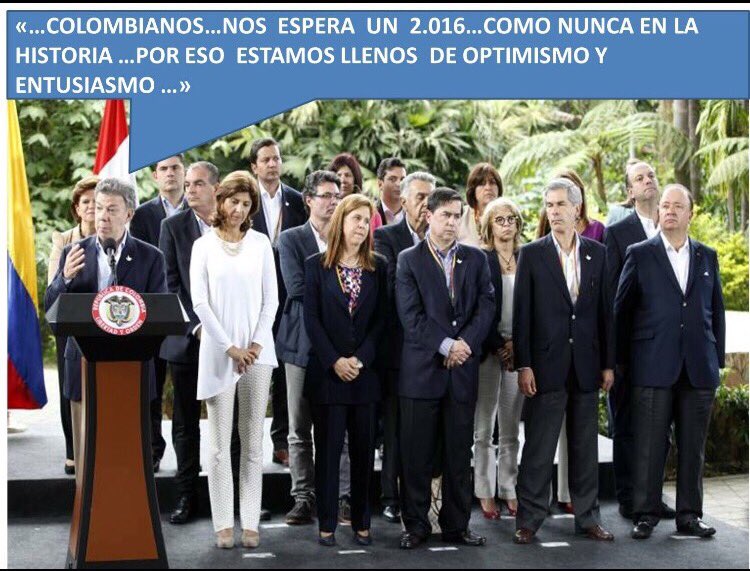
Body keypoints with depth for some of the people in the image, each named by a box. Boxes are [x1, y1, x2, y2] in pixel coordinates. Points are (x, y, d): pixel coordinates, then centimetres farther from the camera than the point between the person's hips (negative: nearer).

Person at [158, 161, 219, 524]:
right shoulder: (173, 226, 3)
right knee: (186, 420, 5)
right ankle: (187, 495, 13)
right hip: (187, 339, 0)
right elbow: (170, 283, -2)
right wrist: (196, 325, -11)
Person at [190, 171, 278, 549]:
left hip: (257, 351, 1)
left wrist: (257, 343, -5)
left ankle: (250, 523, 9)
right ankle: (223, 524, 8)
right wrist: (230, 347, -8)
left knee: (253, 443, 4)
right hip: (218, 352, -1)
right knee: (219, 444, 1)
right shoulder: (204, 245, 3)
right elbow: (199, 301, -2)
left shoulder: (260, 243, 7)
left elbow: (271, 298, 6)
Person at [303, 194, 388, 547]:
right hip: (327, 370, -2)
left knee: (364, 448, 6)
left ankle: (361, 521, 15)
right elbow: (311, 318, -2)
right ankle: (327, 523, 10)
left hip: (365, 371, 2)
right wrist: (334, 360, -10)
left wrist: (361, 359, -9)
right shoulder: (316, 266, 2)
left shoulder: (377, 267, 8)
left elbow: (381, 318, 3)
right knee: (328, 448, 3)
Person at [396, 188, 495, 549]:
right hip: (421, 369, -2)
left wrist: (464, 343, -11)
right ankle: (416, 525, 14)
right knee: (416, 454, 3)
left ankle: (456, 525, 18)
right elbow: (410, 314, -7)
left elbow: (486, 306, 2)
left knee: (459, 453, 8)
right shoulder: (408, 260, 2)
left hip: (463, 370, 3)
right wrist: (446, 345, -13)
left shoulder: (476, 259, 12)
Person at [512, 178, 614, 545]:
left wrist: (608, 363, 5)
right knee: (538, 447, 1)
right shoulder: (531, 254, -1)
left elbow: (604, 311, 8)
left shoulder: (597, 253, 7)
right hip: (546, 364, -3)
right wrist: (523, 365, -9)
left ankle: (587, 517, 21)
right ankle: (529, 520, 10)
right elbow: (521, 314, -3)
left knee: (585, 446, 11)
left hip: (586, 366, 3)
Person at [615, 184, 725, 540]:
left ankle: (689, 515, 17)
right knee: (649, 446, -1)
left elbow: (716, 311, 14)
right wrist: (623, 361, 1)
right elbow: (622, 310, 4)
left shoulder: (707, 257, 13)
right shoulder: (639, 255, 4)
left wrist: (717, 360, 9)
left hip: (699, 370, 3)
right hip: (653, 369, -3)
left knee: (693, 446, 7)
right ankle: (645, 515, 8)